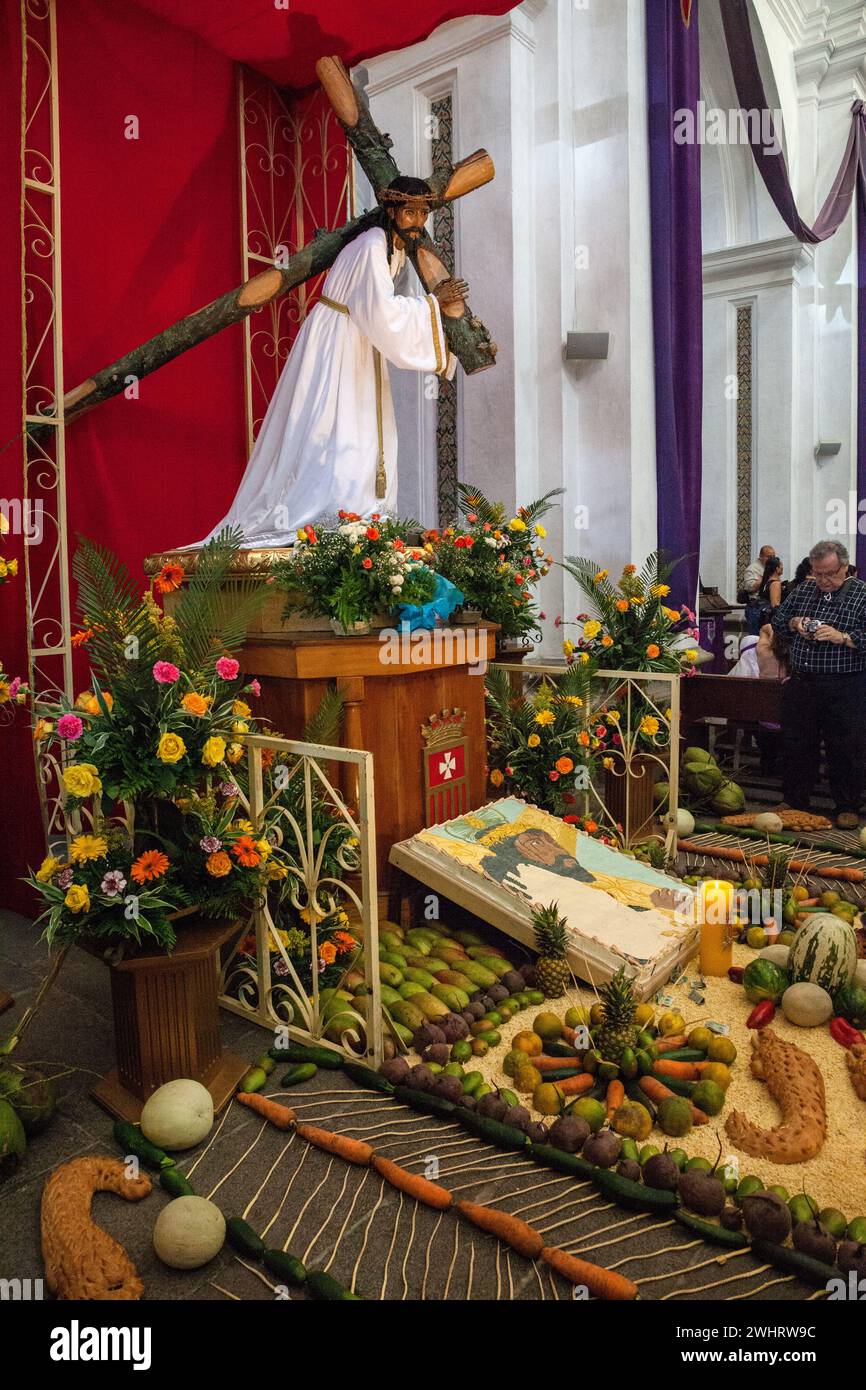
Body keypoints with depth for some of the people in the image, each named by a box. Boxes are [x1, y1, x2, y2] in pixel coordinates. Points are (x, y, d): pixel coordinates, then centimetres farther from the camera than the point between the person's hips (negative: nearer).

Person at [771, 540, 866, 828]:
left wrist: (842, 637, -24)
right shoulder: (801, 591, 10)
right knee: (796, 744, 13)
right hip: (801, 683, 5)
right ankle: (794, 800, 27)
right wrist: (793, 623, -2)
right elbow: (777, 622, 18)